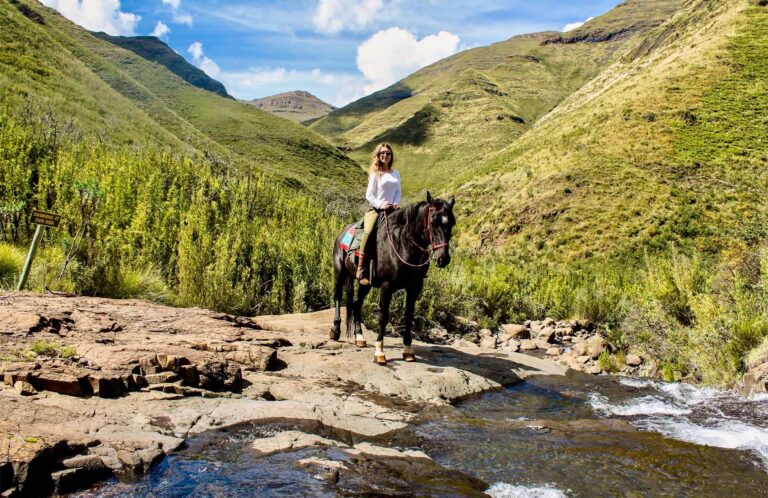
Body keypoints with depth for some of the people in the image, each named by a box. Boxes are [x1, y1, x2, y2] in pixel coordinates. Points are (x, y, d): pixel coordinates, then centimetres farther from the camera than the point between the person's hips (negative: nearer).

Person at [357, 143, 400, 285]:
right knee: (368, 232, -28)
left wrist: (396, 204, -5)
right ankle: (361, 270, -28)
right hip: (375, 210, -5)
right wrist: (380, 205, -16)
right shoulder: (375, 174, 5)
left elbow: (398, 192, 15)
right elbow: (369, 195, -1)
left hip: (392, 210, 5)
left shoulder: (396, 174, 18)